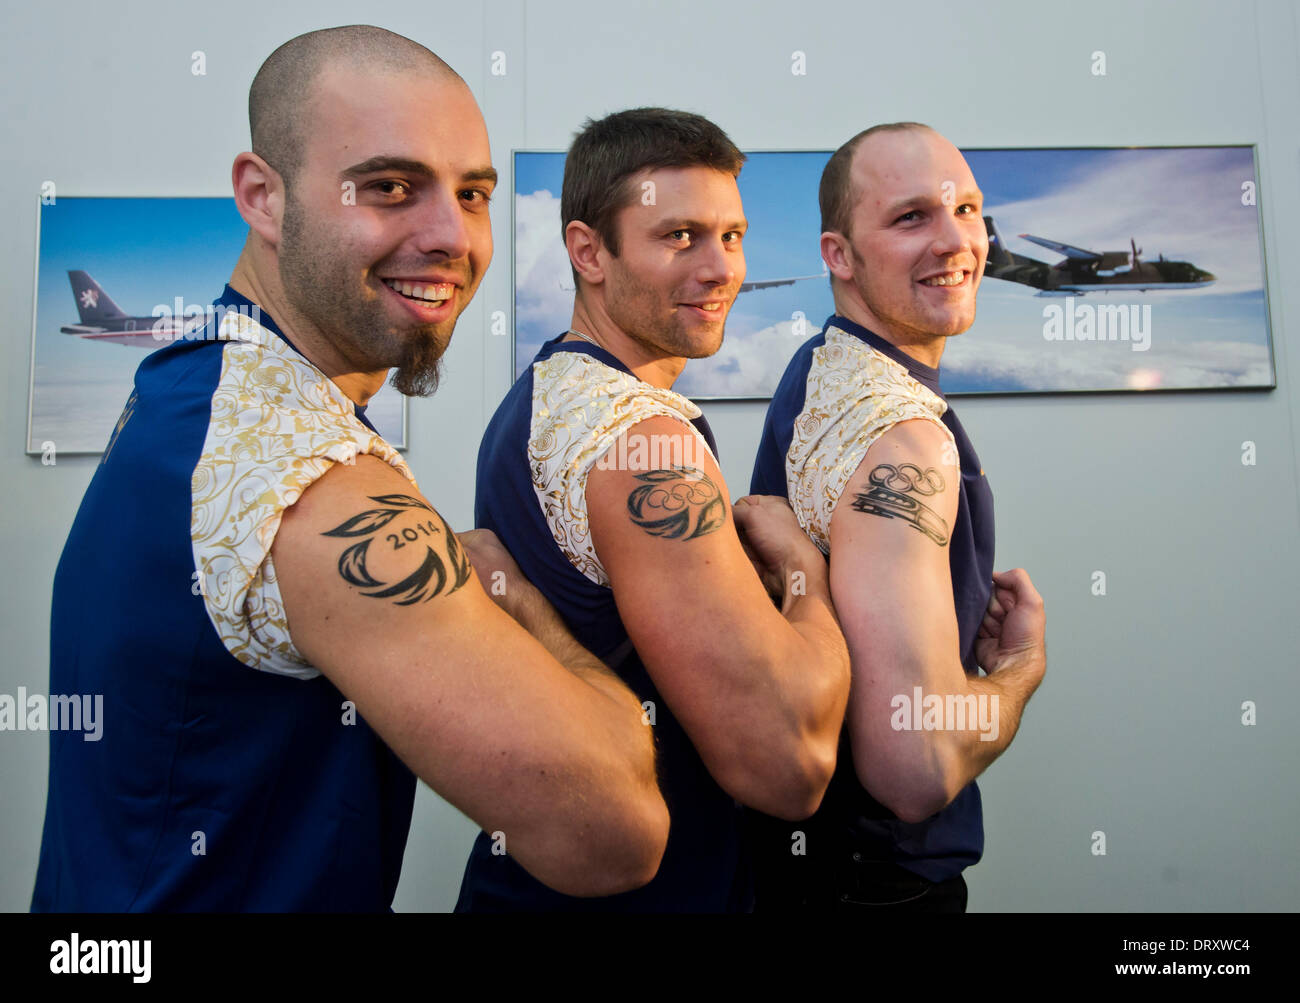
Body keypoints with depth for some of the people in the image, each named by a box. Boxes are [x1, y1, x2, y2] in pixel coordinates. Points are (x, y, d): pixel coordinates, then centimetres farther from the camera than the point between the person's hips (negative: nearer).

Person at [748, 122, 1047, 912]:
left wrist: (979, 629, 7)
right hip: (877, 877, -9)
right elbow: (917, 769, -34)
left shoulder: (824, 374, 3)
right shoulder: (899, 436, -29)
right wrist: (1023, 665, -16)